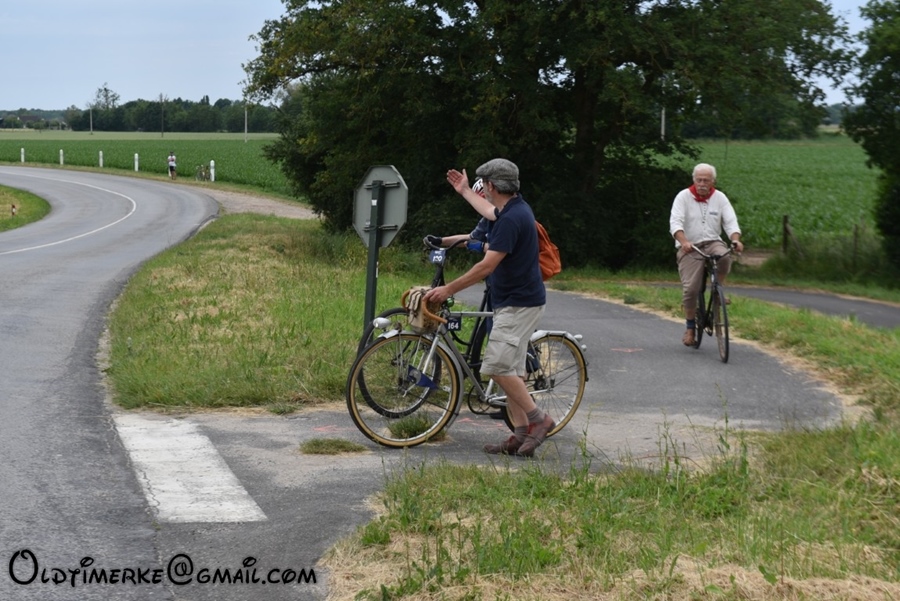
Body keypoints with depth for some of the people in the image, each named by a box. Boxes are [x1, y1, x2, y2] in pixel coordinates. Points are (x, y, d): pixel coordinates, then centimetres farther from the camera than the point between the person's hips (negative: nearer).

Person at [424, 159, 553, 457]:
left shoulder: (512, 218, -22)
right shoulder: (514, 209, 10)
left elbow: (487, 266, -24)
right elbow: (490, 212, 36)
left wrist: (448, 289, -18)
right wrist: (464, 191, 48)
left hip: (519, 304, -10)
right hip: (514, 301, 10)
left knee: (497, 366, -14)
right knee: (510, 369, 9)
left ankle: (537, 418, -5)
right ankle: (520, 434, 11)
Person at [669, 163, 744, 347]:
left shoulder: (720, 198, 5)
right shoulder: (683, 197, -3)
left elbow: (731, 222, -3)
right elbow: (675, 222, -15)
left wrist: (736, 240, -24)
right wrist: (683, 241, -34)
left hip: (712, 243, 2)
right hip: (689, 247, -2)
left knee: (725, 255, -34)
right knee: (690, 288, -14)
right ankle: (690, 327, 4)